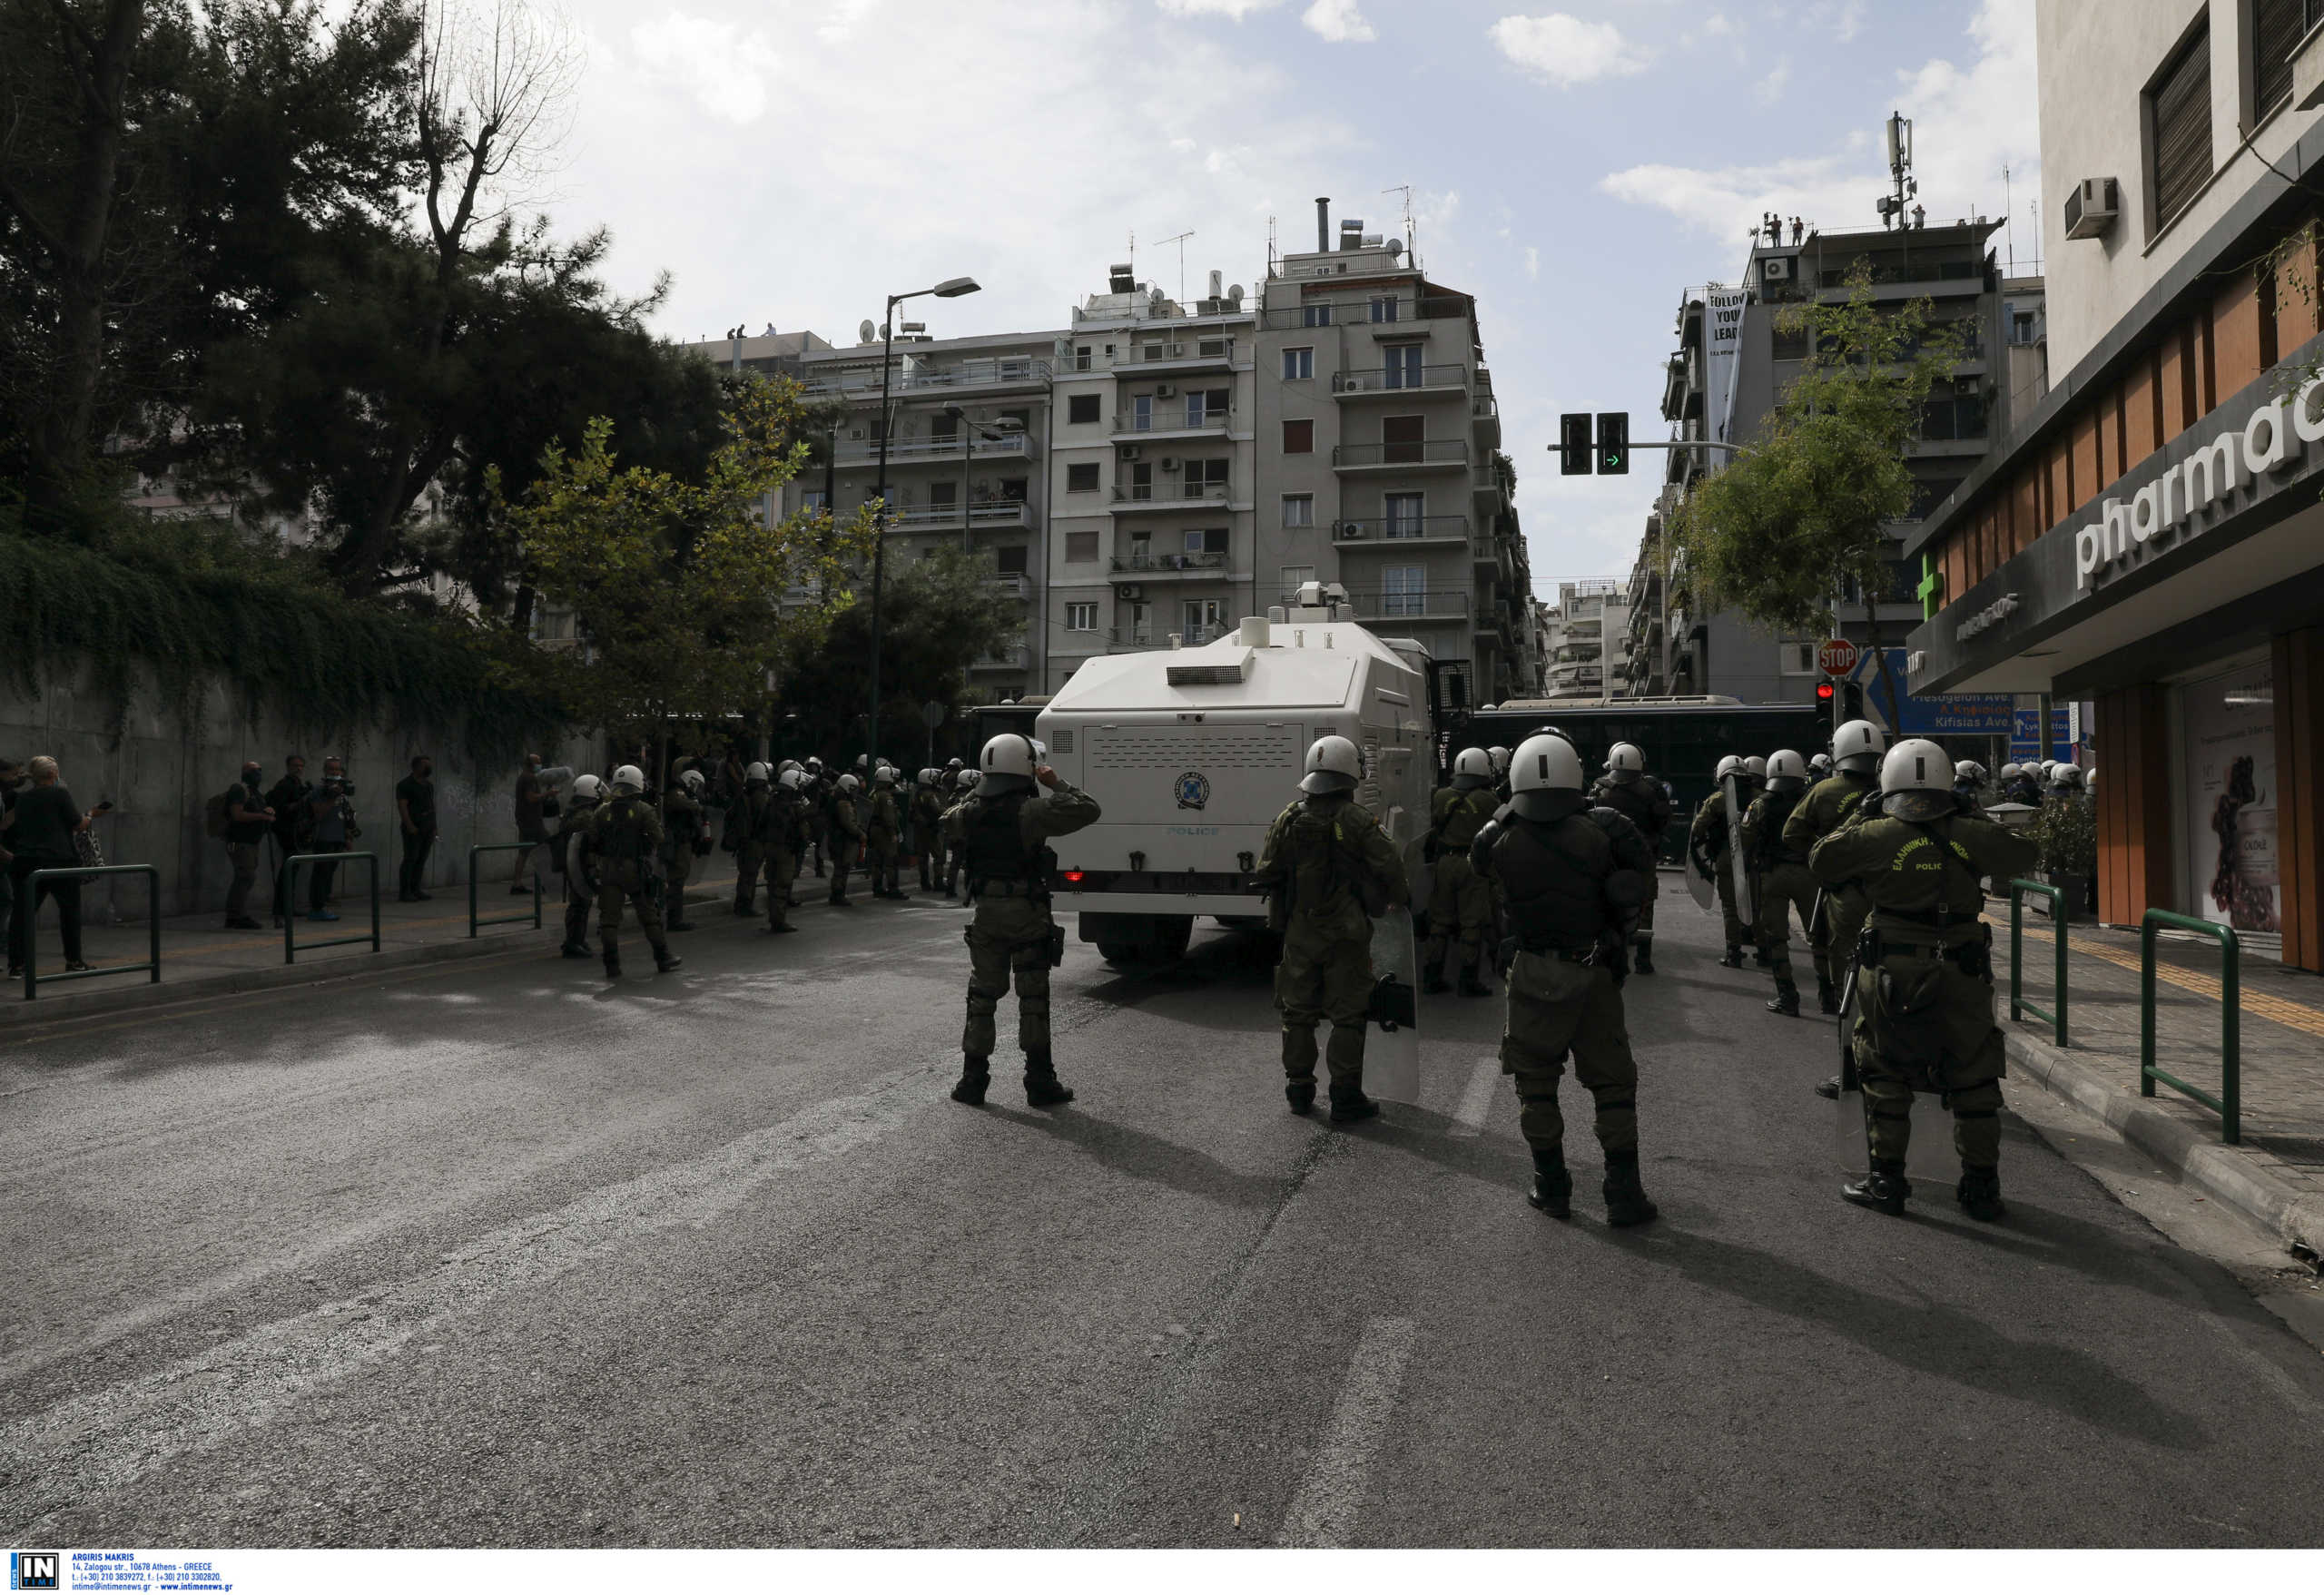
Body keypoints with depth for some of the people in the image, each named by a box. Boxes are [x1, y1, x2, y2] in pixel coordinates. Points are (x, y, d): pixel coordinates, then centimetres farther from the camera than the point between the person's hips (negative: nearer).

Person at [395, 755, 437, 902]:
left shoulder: (429, 785, 17)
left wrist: (434, 828, 15)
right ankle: (404, 892, -7)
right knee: (411, 858, -9)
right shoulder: (405, 785, -5)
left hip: (428, 828, 7)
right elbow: (402, 806, -13)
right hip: (414, 828, -7)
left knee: (422, 859, 6)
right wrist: (409, 825, -21)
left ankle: (415, 890, 9)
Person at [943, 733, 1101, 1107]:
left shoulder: (969, 811, -1)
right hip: (1028, 914, -4)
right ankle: (1039, 1082, 9)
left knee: (982, 994, 13)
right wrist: (1058, 785, -3)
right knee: (1033, 997, 4)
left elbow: (948, 821, 23)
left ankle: (973, 1079, 16)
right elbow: (1088, 809, -15)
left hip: (986, 913, 4)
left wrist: (977, 791, 21)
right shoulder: (1031, 811, -16)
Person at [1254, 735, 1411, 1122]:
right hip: (1346, 934, -4)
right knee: (1348, 1016, 4)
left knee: (1298, 1011, 15)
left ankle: (1298, 1089, 23)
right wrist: (1400, 897, 6)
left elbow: (1266, 874, 3)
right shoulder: (1356, 819, -13)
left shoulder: (1288, 819, 0)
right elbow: (1389, 865, -14)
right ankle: (1345, 1097, 6)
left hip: (1299, 931, 4)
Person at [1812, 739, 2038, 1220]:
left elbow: (1822, 859, 3)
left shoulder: (1878, 836, -7)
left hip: (1897, 979, -2)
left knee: (1886, 1077, 11)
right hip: (1964, 980, 2)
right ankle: (1981, 1186, 17)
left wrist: (1861, 819, 13)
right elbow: (2023, 853, 16)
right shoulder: (1969, 835, 0)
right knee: (1973, 1081, 13)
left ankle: (1886, 1179, 14)